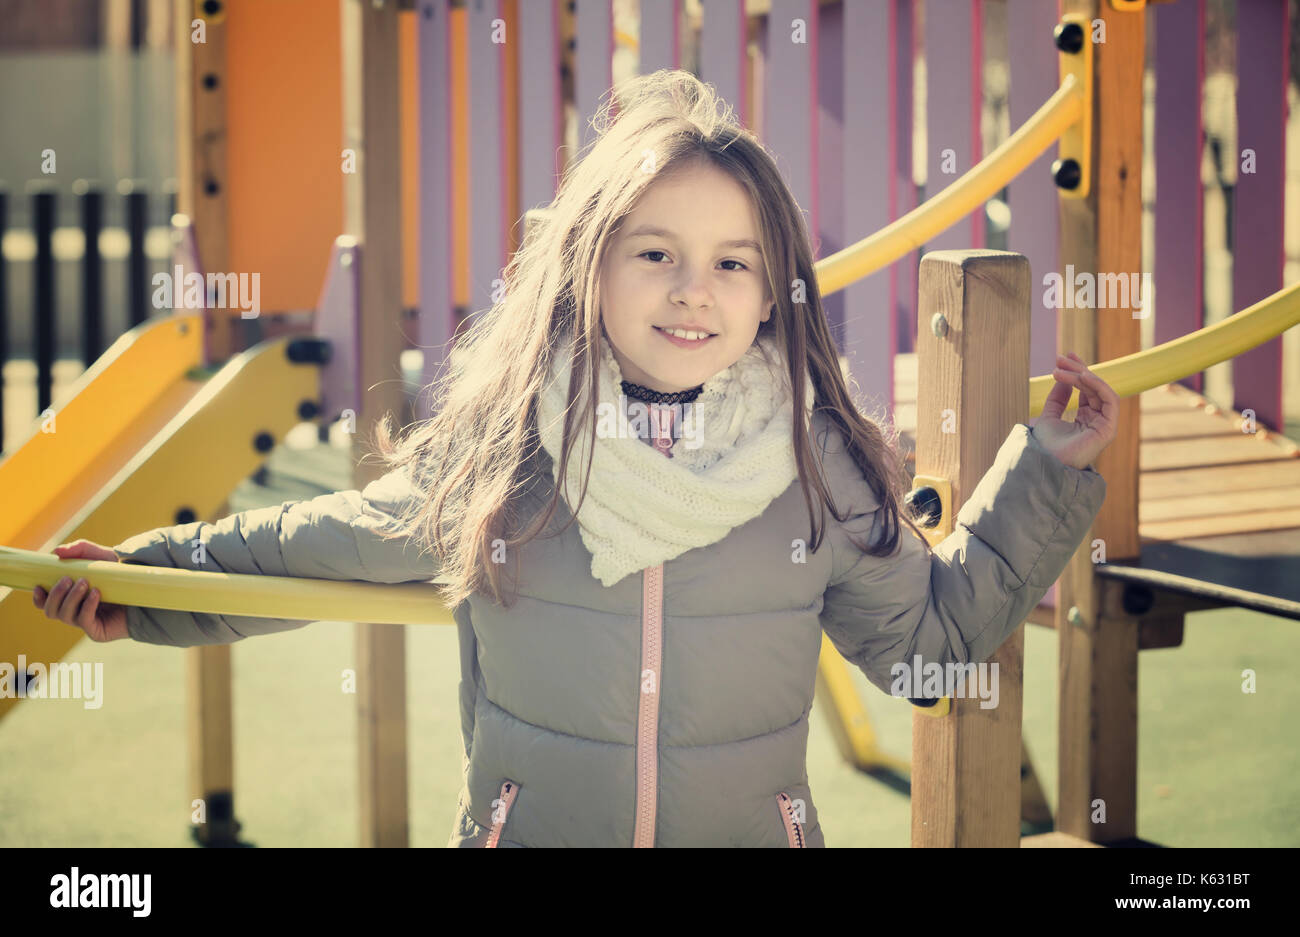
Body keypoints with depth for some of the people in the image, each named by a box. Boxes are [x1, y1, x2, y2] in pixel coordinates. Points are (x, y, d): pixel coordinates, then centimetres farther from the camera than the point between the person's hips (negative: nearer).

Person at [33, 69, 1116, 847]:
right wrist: (145, 581, 14)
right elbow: (315, 546, 10)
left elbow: (930, 632, 6)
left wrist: (1047, 473, 0)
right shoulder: (489, 456, -6)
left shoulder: (823, 465, -4)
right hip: (523, 828, 0)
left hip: (753, 829, 0)